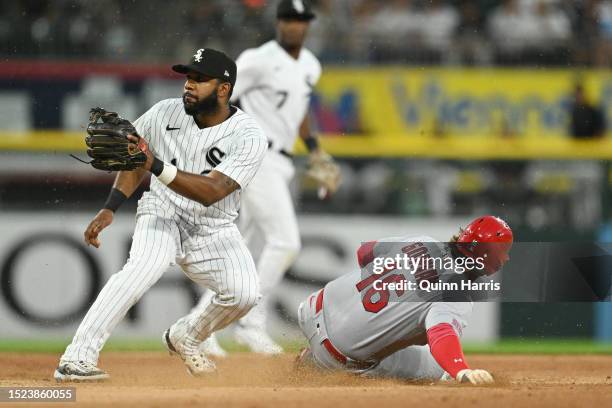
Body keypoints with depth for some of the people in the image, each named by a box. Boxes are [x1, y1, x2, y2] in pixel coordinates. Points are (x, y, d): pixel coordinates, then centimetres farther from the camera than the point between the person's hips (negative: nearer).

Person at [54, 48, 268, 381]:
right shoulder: (165, 113, -8)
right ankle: (76, 360, -39)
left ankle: (184, 338, 11)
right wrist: (110, 208, -2)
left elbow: (211, 192, -30)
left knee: (244, 293, -22)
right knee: (144, 267, -32)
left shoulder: (250, 137, -18)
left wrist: (156, 166, -40)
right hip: (162, 214, -1)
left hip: (213, 228, 1)